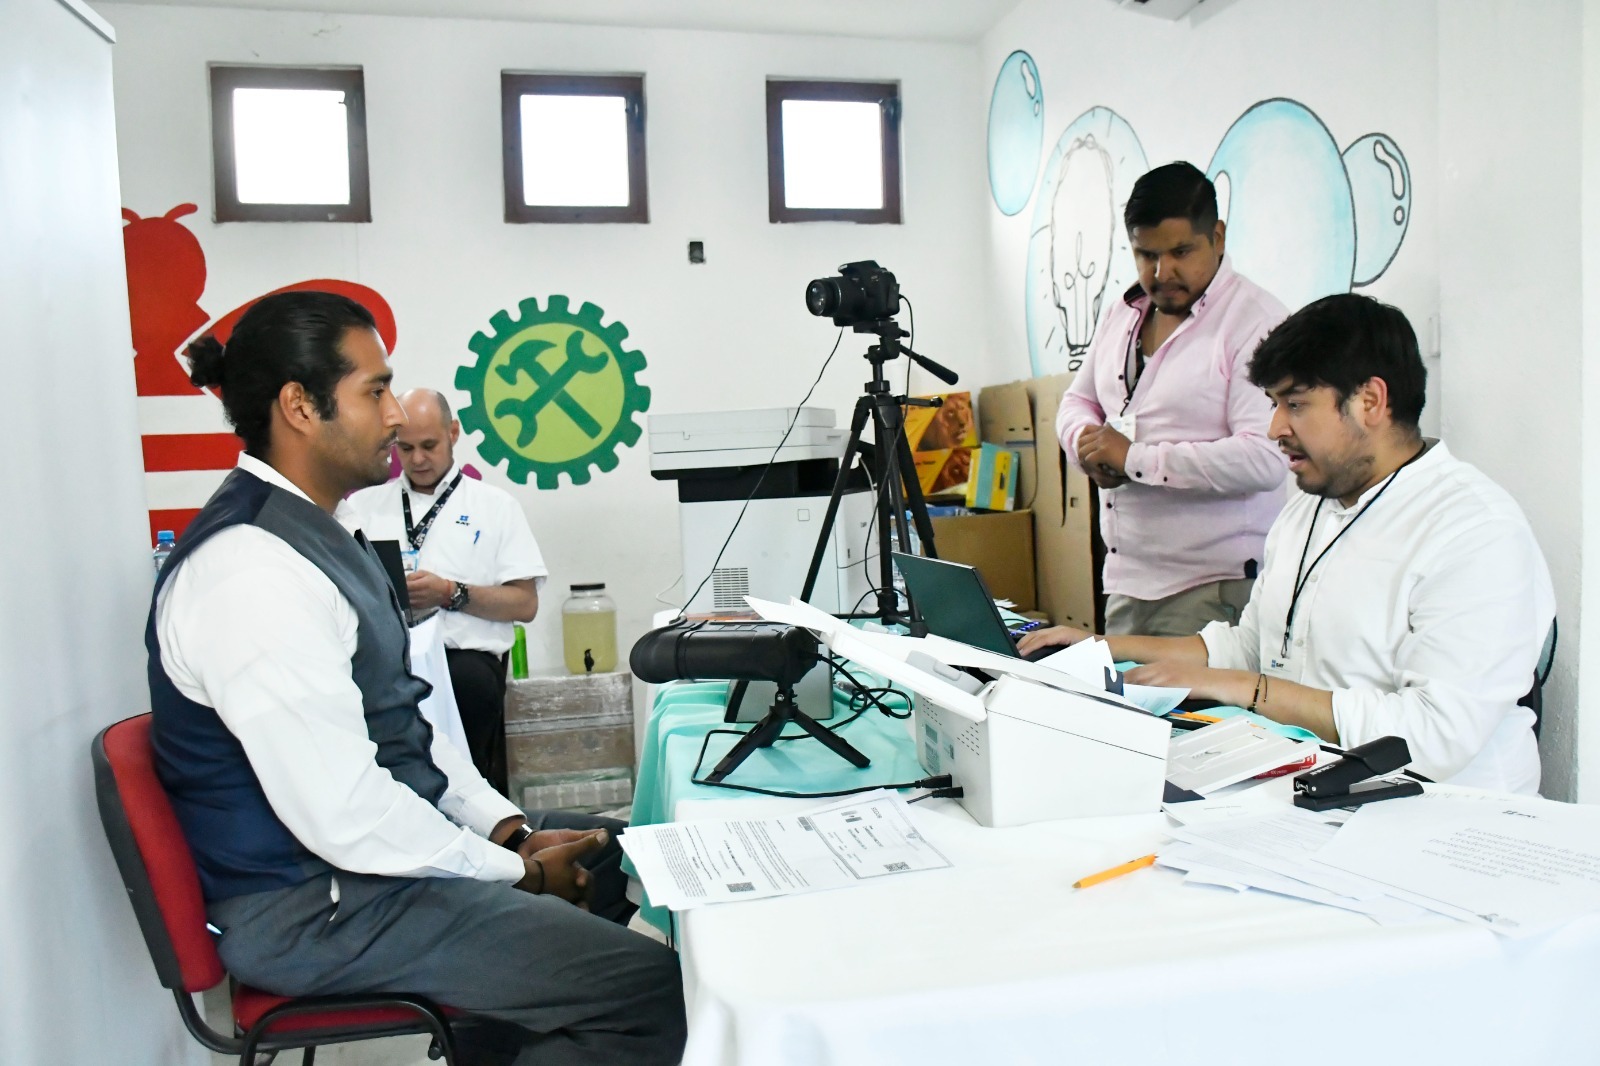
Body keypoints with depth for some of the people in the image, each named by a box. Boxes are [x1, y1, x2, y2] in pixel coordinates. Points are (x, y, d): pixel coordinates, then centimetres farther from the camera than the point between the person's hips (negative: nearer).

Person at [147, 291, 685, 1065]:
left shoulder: (317, 529, 7)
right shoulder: (253, 571, -24)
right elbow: (346, 816, -25)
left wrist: (509, 829, 5)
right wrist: (516, 873, -12)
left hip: (381, 838, 10)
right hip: (314, 905, -10)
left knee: (616, 853, 20)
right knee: (653, 993, -18)